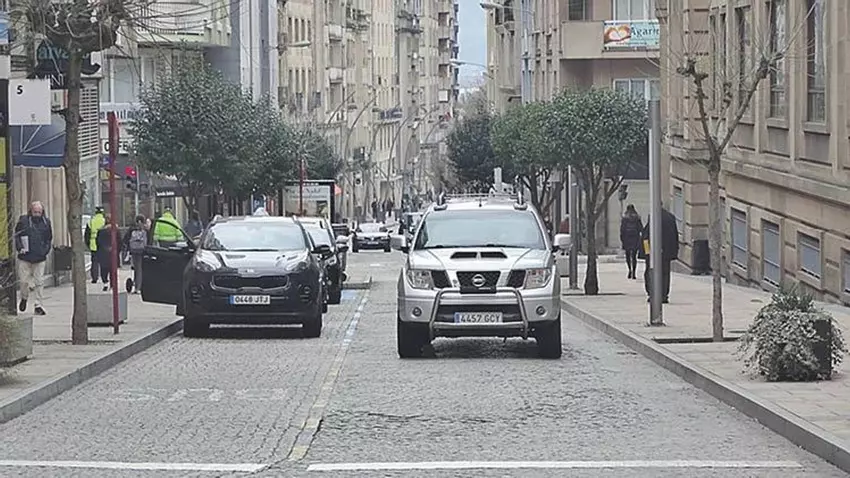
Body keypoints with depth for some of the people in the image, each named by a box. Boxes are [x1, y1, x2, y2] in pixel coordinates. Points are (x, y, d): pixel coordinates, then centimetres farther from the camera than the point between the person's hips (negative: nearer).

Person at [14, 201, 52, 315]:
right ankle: (24, 298, 31)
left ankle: (39, 305, 2)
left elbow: (49, 239, 17)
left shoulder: (46, 222, 8)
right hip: (25, 256, -1)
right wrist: (20, 248, -7)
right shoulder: (23, 221, 1)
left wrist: (45, 250, 4)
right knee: (24, 280, 3)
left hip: (39, 258, 1)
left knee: (39, 282, -2)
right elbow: (16, 236, 6)